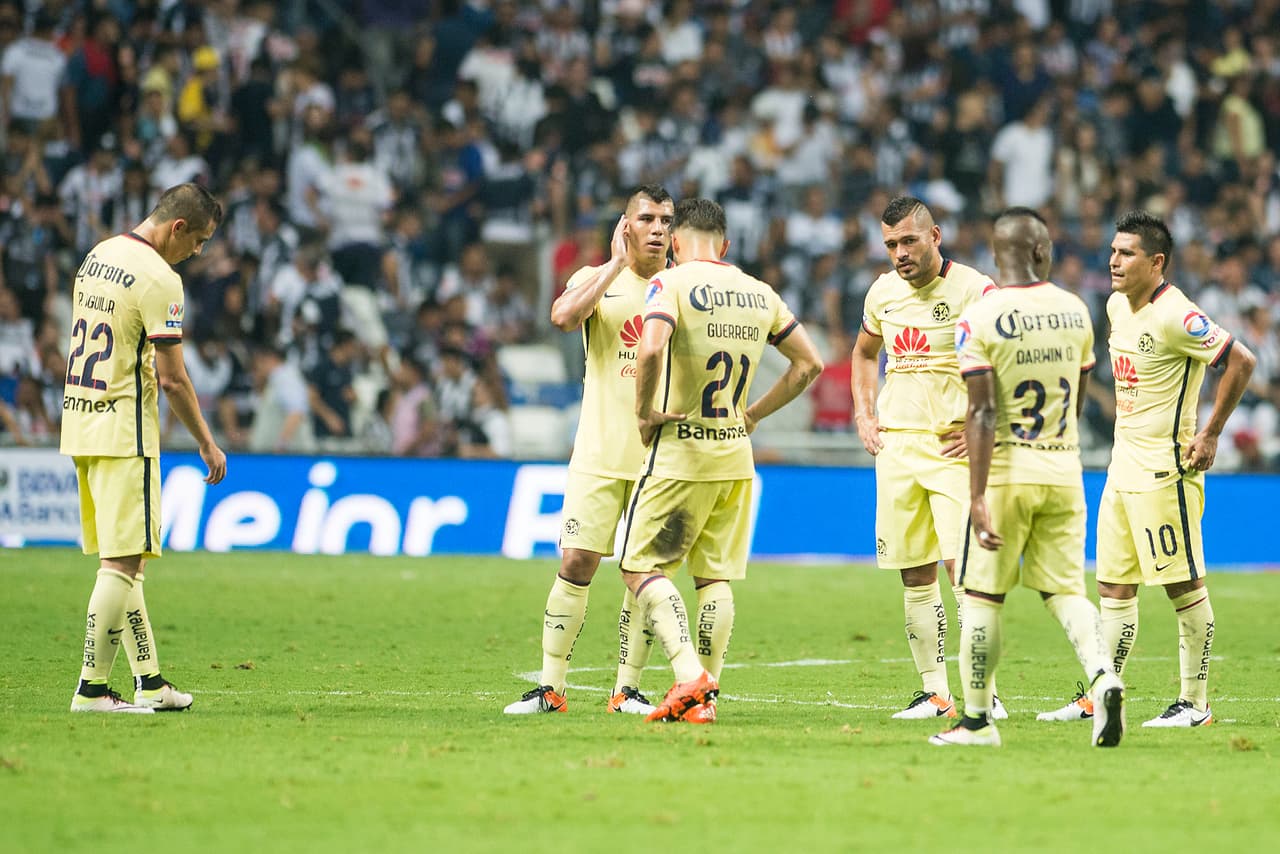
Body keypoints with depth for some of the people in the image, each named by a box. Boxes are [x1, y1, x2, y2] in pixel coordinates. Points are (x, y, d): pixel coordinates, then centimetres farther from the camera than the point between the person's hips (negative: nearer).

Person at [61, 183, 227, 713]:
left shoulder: (97, 257, 13)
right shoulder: (159, 279, -15)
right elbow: (172, 379, -16)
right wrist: (207, 445, -6)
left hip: (79, 425, 9)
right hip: (125, 432, -9)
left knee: (120, 558, 12)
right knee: (122, 562, -7)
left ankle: (148, 681, 16)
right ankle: (91, 688, -9)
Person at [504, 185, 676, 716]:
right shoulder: (597, 279, 3)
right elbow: (563, 315, -18)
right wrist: (617, 264, -14)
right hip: (600, 453, -1)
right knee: (577, 562, -7)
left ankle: (627, 688, 10)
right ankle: (550, 687, 0)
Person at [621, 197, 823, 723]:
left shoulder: (671, 284, -9)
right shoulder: (759, 294, 9)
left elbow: (650, 349, -27)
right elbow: (809, 363, 14)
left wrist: (644, 411, -13)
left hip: (679, 453, -5)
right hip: (736, 457, 6)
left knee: (641, 567, 1)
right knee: (715, 577, 10)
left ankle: (690, 675, -16)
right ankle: (704, 697, 8)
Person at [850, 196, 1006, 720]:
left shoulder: (974, 291, -10)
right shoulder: (884, 292, 9)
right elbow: (865, 352, 29)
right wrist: (863, 415, 16)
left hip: (953, 447, -6)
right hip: (897, 445, 6)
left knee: (963, 568, -14)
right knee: (915, 576, 6)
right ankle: (935, 693, 13)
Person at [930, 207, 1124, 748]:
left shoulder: (980, 319, -12)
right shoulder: (1074, 312, 4)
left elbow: (983, 413, -17)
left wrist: (978, 497, -17)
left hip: (1005, 475, -4)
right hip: (1063, 471, 4)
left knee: (982, 596, 6)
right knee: (1064, 587, 11)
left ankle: (977, 719, 13)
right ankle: (1100, 672, -15)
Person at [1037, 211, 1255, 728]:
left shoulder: (1174, 316, -17)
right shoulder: (1117, 306, 10)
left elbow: (1242, 361, -21)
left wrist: (1209, 435, -17)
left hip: (1166, 469, -9)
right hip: (1123, 467, 9)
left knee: (1184, 586, -3)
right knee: (1114, 588, 10)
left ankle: (1195, 703, 3)